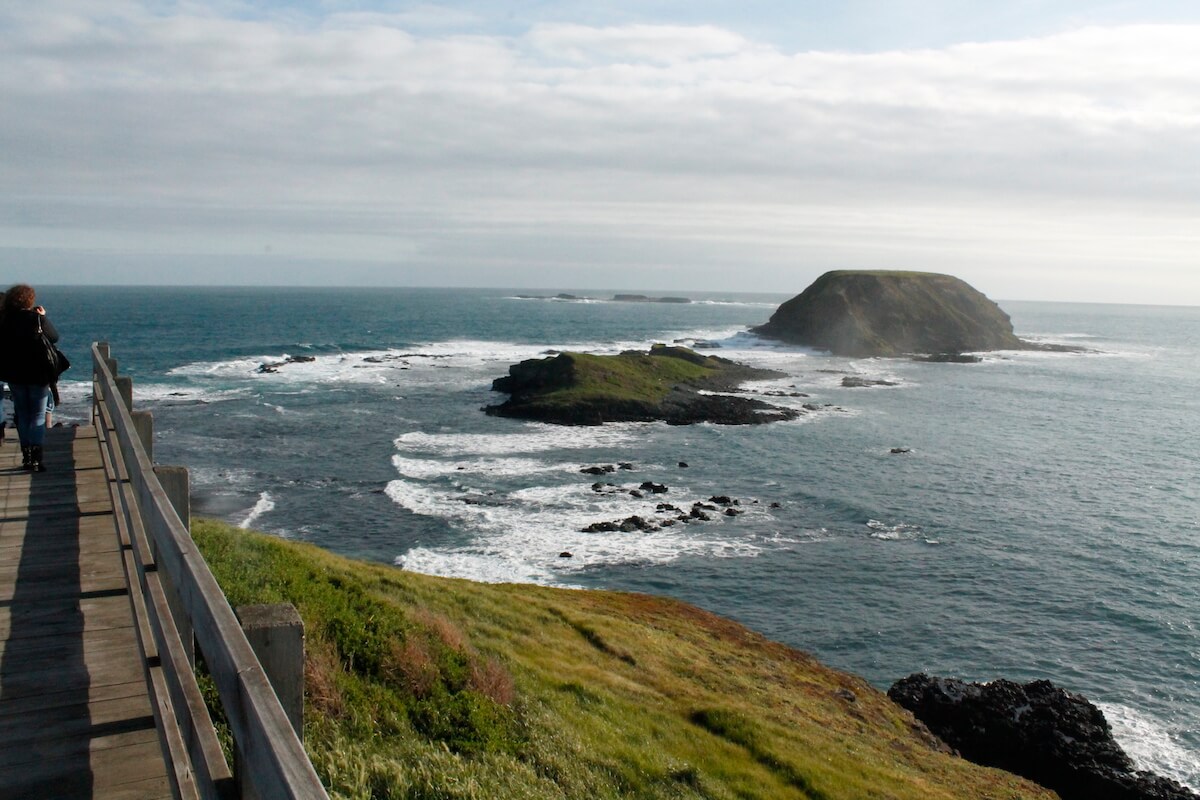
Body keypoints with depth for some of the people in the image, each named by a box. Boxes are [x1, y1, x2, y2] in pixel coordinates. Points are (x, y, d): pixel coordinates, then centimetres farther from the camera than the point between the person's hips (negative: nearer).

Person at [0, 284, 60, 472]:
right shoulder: (38, 319, -12)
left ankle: (26, 456, 18)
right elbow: (54, 337, -1)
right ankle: (36, 458, -7)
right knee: (38, 416, 3)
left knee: (22, 414, 15)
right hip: (38, 374, -3)